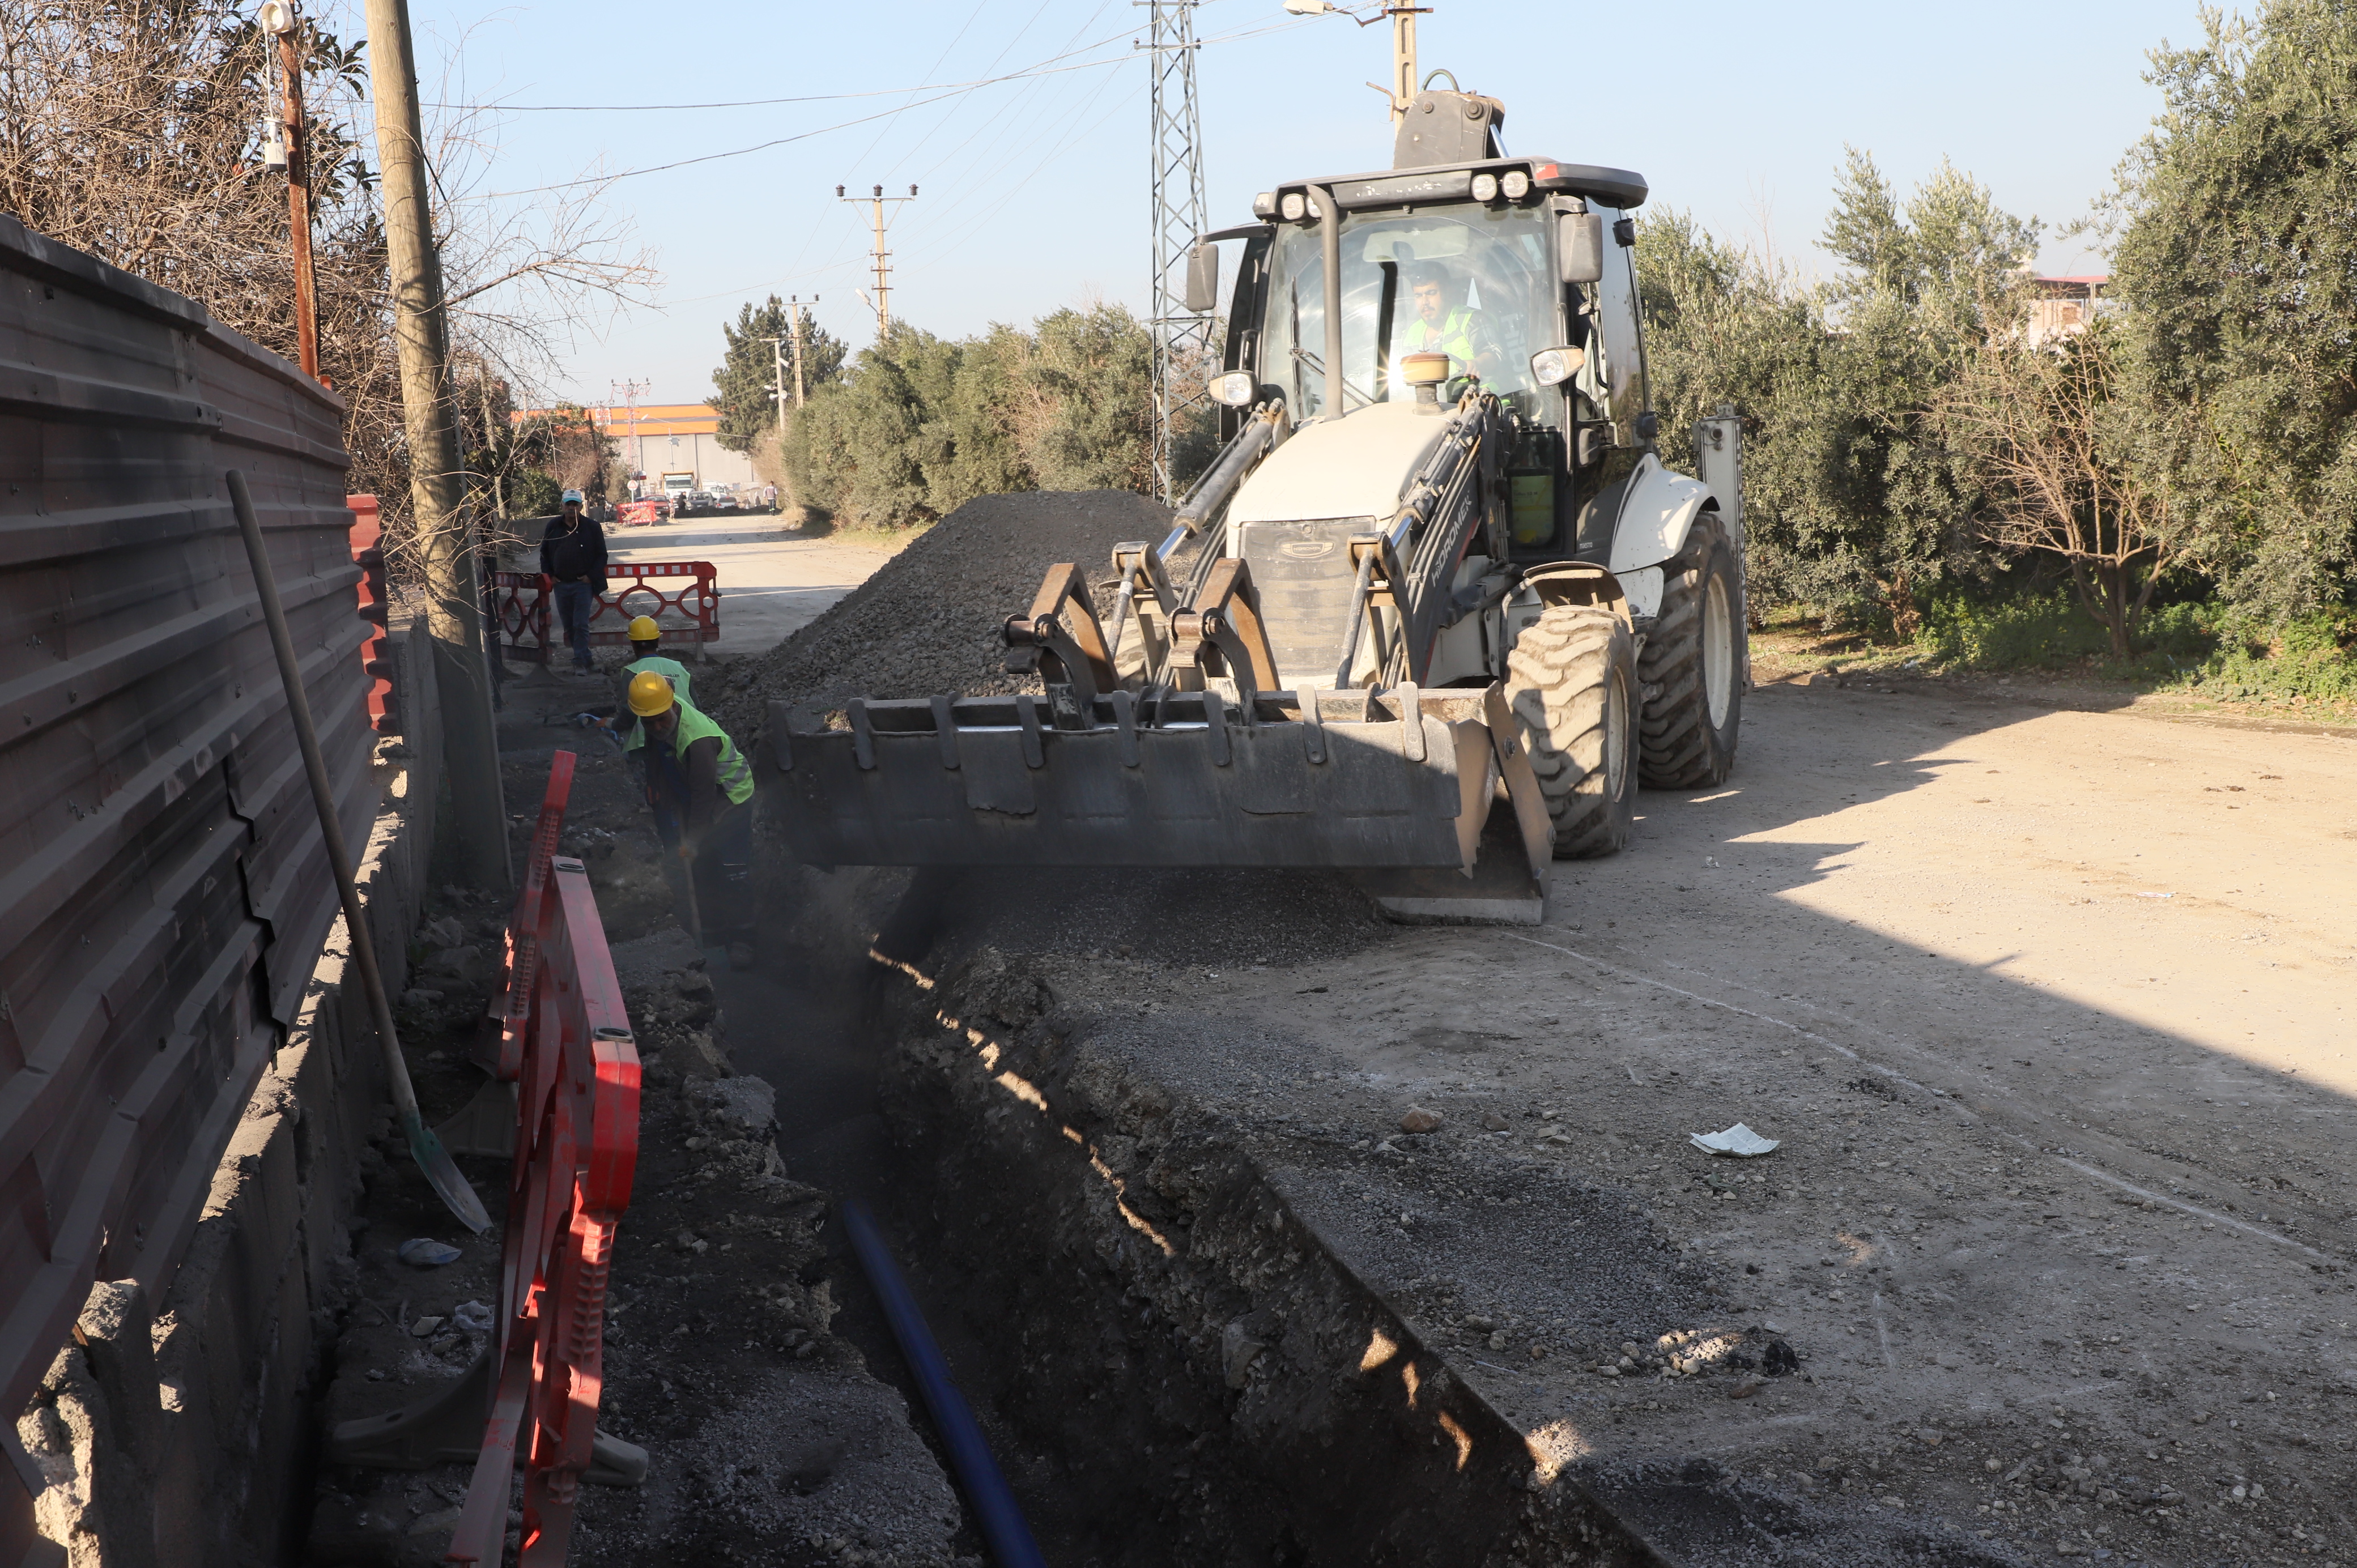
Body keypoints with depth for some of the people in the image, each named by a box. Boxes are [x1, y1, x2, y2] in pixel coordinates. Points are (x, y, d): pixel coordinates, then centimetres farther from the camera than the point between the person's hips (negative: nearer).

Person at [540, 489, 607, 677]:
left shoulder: (592, 528, -1)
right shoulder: (553, 526, 7)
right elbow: (544, 552, 17)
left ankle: (579, 661, -6)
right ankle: (586, 659, 18)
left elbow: (602, 556, 2)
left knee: (581, 625, -10)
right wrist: (548, 574, 5)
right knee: (568, 626, 8)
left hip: (583, 584, -4)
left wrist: (591, 576, -8)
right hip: (561, 584, 4)